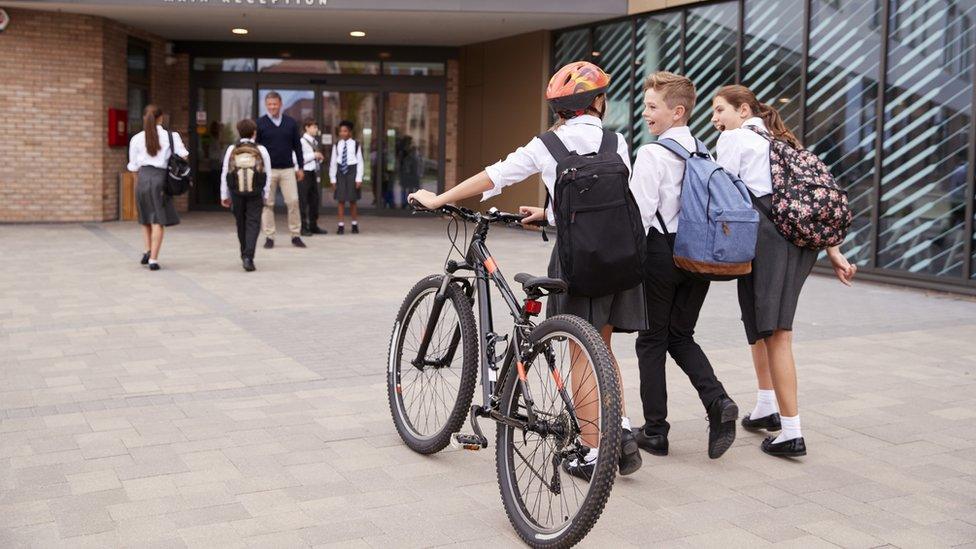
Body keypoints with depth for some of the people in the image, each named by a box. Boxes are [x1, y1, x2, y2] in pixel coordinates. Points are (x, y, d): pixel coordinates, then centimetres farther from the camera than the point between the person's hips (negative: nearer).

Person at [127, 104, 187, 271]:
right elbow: (183, 156, -6)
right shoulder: (171, 136, 1)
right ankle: (153, 259, -4)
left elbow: (133, 166, 9)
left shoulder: (137, 139, 5)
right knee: (159, 220, 2)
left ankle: (148, 251, 9)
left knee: (146, 219, 20)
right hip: (160, 177, -2)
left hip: (142, 177, 2)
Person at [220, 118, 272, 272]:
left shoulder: (232, 149, 1)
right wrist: (266, 194, 5)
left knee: (241, 223, 17)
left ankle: (245, 254, 31)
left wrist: (224, 195, 10)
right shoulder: (261, 150, -2)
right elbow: (267, 174, -2)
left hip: (236, 191, 2)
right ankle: (248, 256, -16)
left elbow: (225, 173, 3)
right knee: (253, 223, -2)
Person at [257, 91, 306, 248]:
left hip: (288, 169, 1)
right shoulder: (260, 123, 1)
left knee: (293, 201, -4)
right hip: (267, 170, -1)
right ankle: (269, 237, 9)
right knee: (267, 204, 1)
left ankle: (296, 235, 5)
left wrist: (300, 167, 9)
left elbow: (297, 146, 12)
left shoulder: (291, 122, 8)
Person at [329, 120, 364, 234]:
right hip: (340, 172, 2)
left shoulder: (355, 145, -4)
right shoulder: (337, 145, 2)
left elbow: (360, 162, -3)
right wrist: (333, 178, 1)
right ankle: (341, 226, 6)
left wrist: (359, 179, -7)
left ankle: (355, 225, 19)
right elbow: (333, 162, 5)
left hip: (352, 171, -2)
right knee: (341, 201, 2)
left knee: (352, 201, 6)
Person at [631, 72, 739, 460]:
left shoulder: (653, 153, -13)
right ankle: (717, 402, -3)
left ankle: (655, 431, 11)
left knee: (652, 341, 6)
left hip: (662, 251, -7)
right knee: (681, 337, 18)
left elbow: (641, 211, -18)